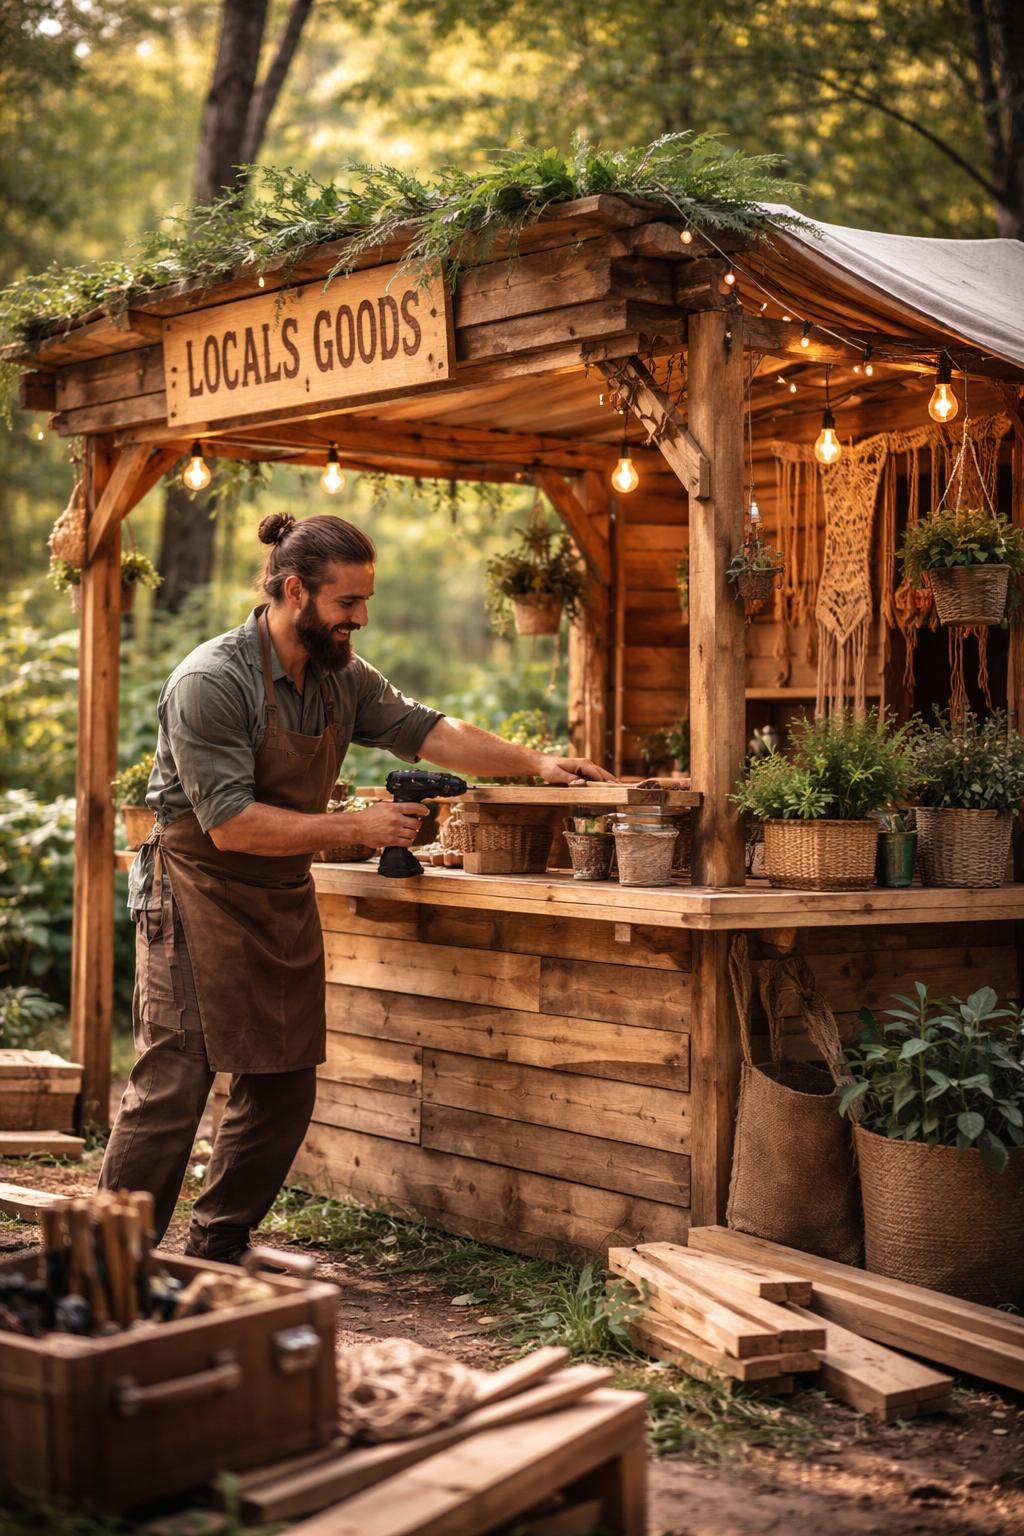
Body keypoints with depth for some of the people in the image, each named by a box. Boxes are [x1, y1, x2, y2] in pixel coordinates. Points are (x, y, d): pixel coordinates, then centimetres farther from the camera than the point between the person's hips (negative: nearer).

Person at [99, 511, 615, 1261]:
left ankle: (217, 1254, 21)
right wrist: (356, 828, -19)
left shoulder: (342, 678, 5)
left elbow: (429, 732, 9)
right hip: (200, 898, -8)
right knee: (171, 1089, -10)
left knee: (283, 1093, 8)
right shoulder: (212, 681, -19)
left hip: (285, 904, 8)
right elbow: (231, 825, -23)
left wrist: (537, 763, -2)